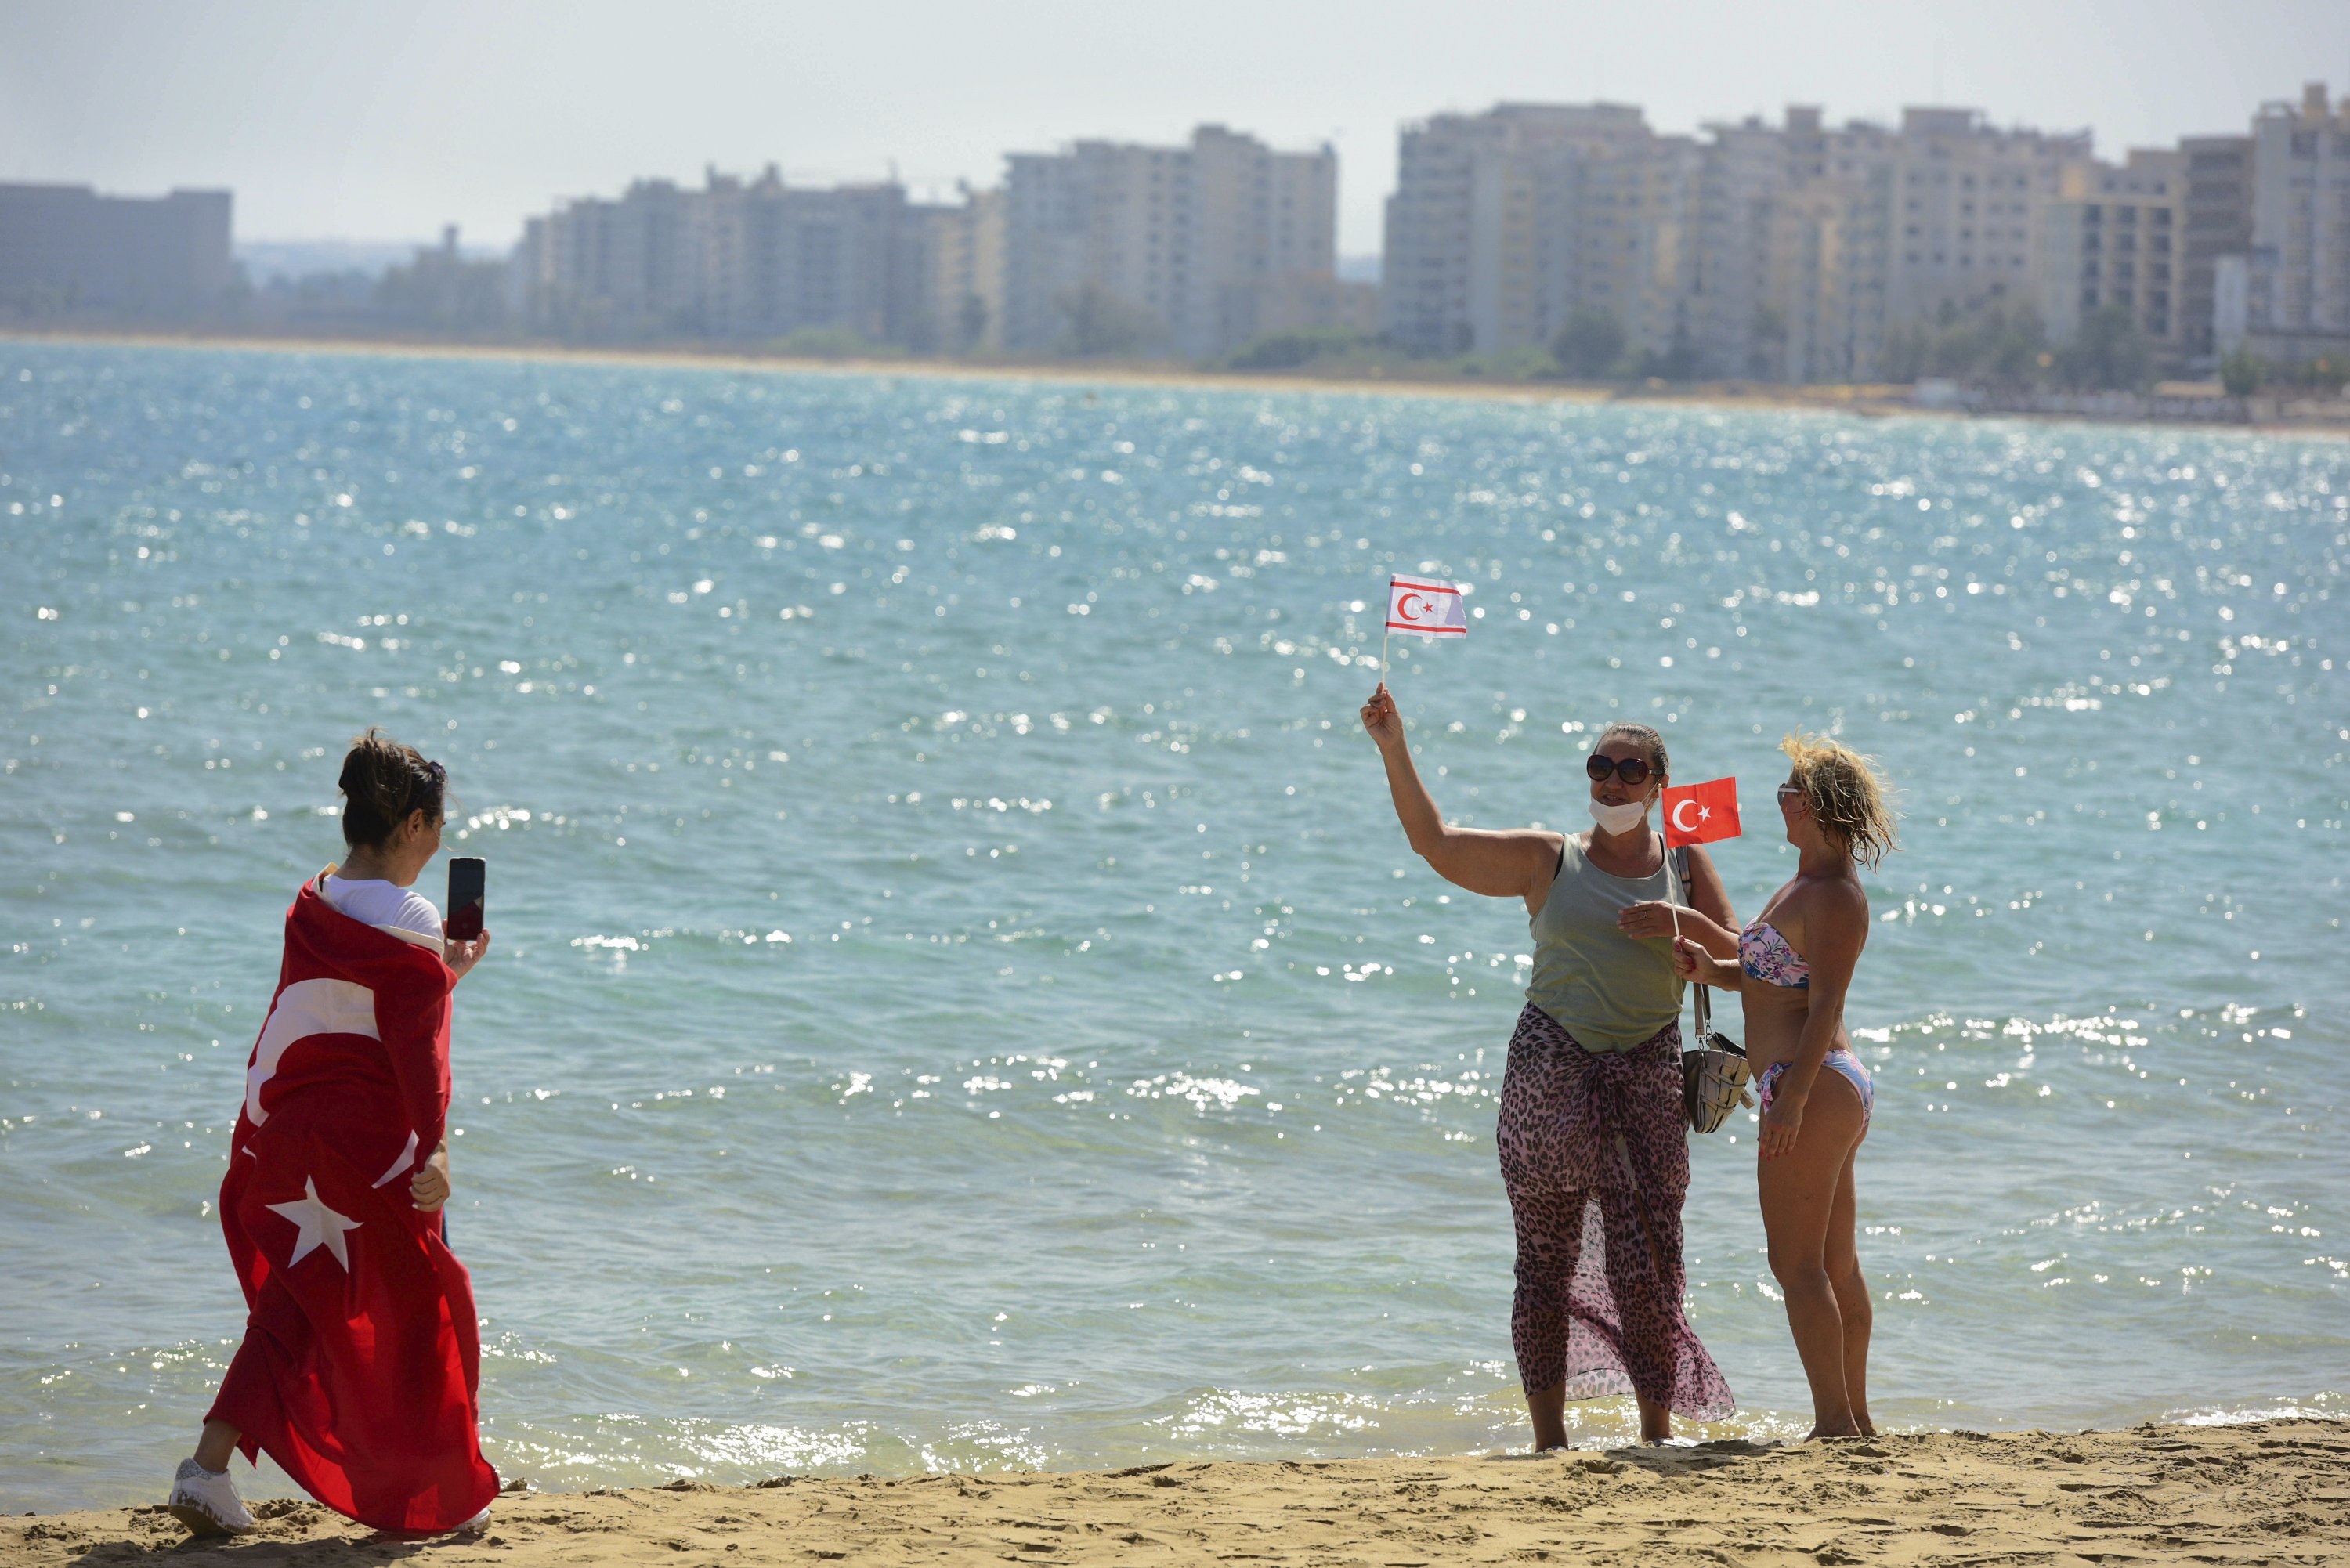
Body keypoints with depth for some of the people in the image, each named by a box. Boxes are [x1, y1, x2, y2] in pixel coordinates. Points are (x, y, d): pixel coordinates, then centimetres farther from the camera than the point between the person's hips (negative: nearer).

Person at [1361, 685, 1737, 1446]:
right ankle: (1549, 1438, 3)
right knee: (1545, 1261, 0)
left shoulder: (1686, 865, 13)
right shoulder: (1549, 860, 8)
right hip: (1551, 1065, 0)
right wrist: (1394, 748, -6)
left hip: (1647, 1071, 0)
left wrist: (1685, 923, -8)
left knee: (1648, 1263, -4)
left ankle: (1657, 1432, 5)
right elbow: (1437, 842, 2)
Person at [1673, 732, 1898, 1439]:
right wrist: (1711, 970, 5)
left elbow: (1824, 1004, -22)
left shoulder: (1833, 897, -16)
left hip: (1814, 1087, -11)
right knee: (1835, 1265, 14)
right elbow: (1778, 979, 21)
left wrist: (1792, 1098, -26)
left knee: (1797, 1265, -8)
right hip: (1838, 1088, 11)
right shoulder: (1810, 885, 16)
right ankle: (1854, 1418, 20)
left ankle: (1835, 1422, -7)